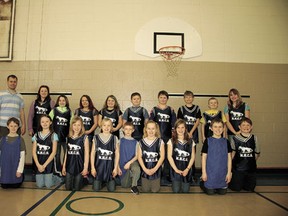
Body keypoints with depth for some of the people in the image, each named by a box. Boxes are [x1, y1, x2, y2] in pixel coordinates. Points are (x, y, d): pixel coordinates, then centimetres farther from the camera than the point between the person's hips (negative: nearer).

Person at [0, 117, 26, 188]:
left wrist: (20, 170, -11)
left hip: (16, 168, -2)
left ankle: (21, 177, 31)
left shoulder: (20, 139, -6)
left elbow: (22, 156, -7)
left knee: (15, 185, 1)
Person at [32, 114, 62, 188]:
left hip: (49, 162, -3)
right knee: (39, 185, -1)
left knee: (48, 185, -5)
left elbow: (53, 152, -8)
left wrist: (44, 165, -12)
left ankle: (56, 178, 26)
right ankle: (49, 177, 29)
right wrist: (38, 165, -10)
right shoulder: (36, 135, 5)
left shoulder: (53, 135, -4)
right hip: (38, 163, 3)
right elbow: (34, 152, 1)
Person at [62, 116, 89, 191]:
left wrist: (85, 167, -10)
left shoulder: (84, 137, -6)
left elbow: (86, 153, -7)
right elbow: (67, 153, 11)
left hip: (79, 166, -4)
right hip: (69, 166, 4)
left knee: (76, 189, 3)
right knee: (68, 188, 7)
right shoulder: (68, 138, 6)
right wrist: (64, 166, 10)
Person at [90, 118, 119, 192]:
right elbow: (93, 153, 1)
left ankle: (110, 180, 31)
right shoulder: (96, 138, -1)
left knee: (111, 189, -2)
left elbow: (117, 154, 0)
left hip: (110, 166, 0)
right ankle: (101, 181, 32)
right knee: (96, 188, 0)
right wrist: (92, 167, -2)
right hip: (99, 165, 0)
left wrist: (115, 168, -3)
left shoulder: (114, 138, -2)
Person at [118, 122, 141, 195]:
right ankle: (130, 177, 39)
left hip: (132, 162, -2)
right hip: (123, 164, 2)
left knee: (137, 169, -38)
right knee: (125, 185, 5)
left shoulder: (135, 142, -2)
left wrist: (129, 163, -20)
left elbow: (136, 156, -5)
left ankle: (134, 186, -15)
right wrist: (118, 167, -5)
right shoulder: (120, 141, -1)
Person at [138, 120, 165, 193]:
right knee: (145, 191, 8)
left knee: (155, 190, 3)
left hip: (156, 170, -1)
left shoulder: (160, 141, -3)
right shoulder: (141, 142, -1)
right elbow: (139, 157, -2)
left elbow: (162, 156, -6)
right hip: (145, 170, 1)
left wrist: (155, 169, -14)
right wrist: (145, 169, -12)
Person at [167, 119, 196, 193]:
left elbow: (193, 157, 4)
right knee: (176, 191, -2)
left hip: (187, 171, 2)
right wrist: (176, 169, -11)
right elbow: (169, 156, -3)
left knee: (185, 191, 4)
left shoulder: (191, 141, 7)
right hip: (175, 170, -1)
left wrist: (187, 169, -7)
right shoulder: (171, 141, 2)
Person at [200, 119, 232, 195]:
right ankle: (202, 183, 29)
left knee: (222, 192, 8)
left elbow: (229, 158, 4)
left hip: (223, 172, 3)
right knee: (210, 192, 2)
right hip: (210, 172, -3)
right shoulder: (208, 141, -6)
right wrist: (204, 172, -6)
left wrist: (229, 172, 1)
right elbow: (204, 157, -4)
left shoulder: (226, 142, 2)